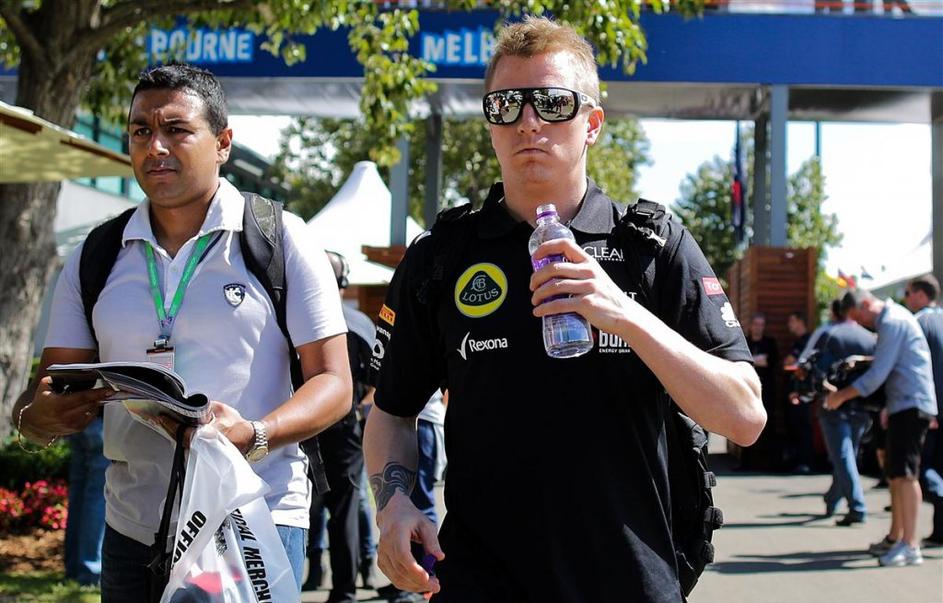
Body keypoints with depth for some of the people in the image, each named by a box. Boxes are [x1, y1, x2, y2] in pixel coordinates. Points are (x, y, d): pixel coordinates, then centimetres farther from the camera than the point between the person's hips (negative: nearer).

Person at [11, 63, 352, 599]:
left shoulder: (281, 240, -2)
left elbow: (333, 383, -5)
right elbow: (46, 395, 8)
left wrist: (255, 435, -23)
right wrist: (40, 416, -16)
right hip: (132, 531, 4)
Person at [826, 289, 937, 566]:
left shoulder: (893, 321, -14)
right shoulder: (892, 318, 18)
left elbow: (878, 374, -17)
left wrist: (841, 396, -10)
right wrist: (888, 407, 22)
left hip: (911, 404, -11)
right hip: (904, 405, 11)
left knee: (905, 472, -14)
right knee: (895, 473, 15)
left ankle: (911, 546, -16)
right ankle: (895, 538, 23)